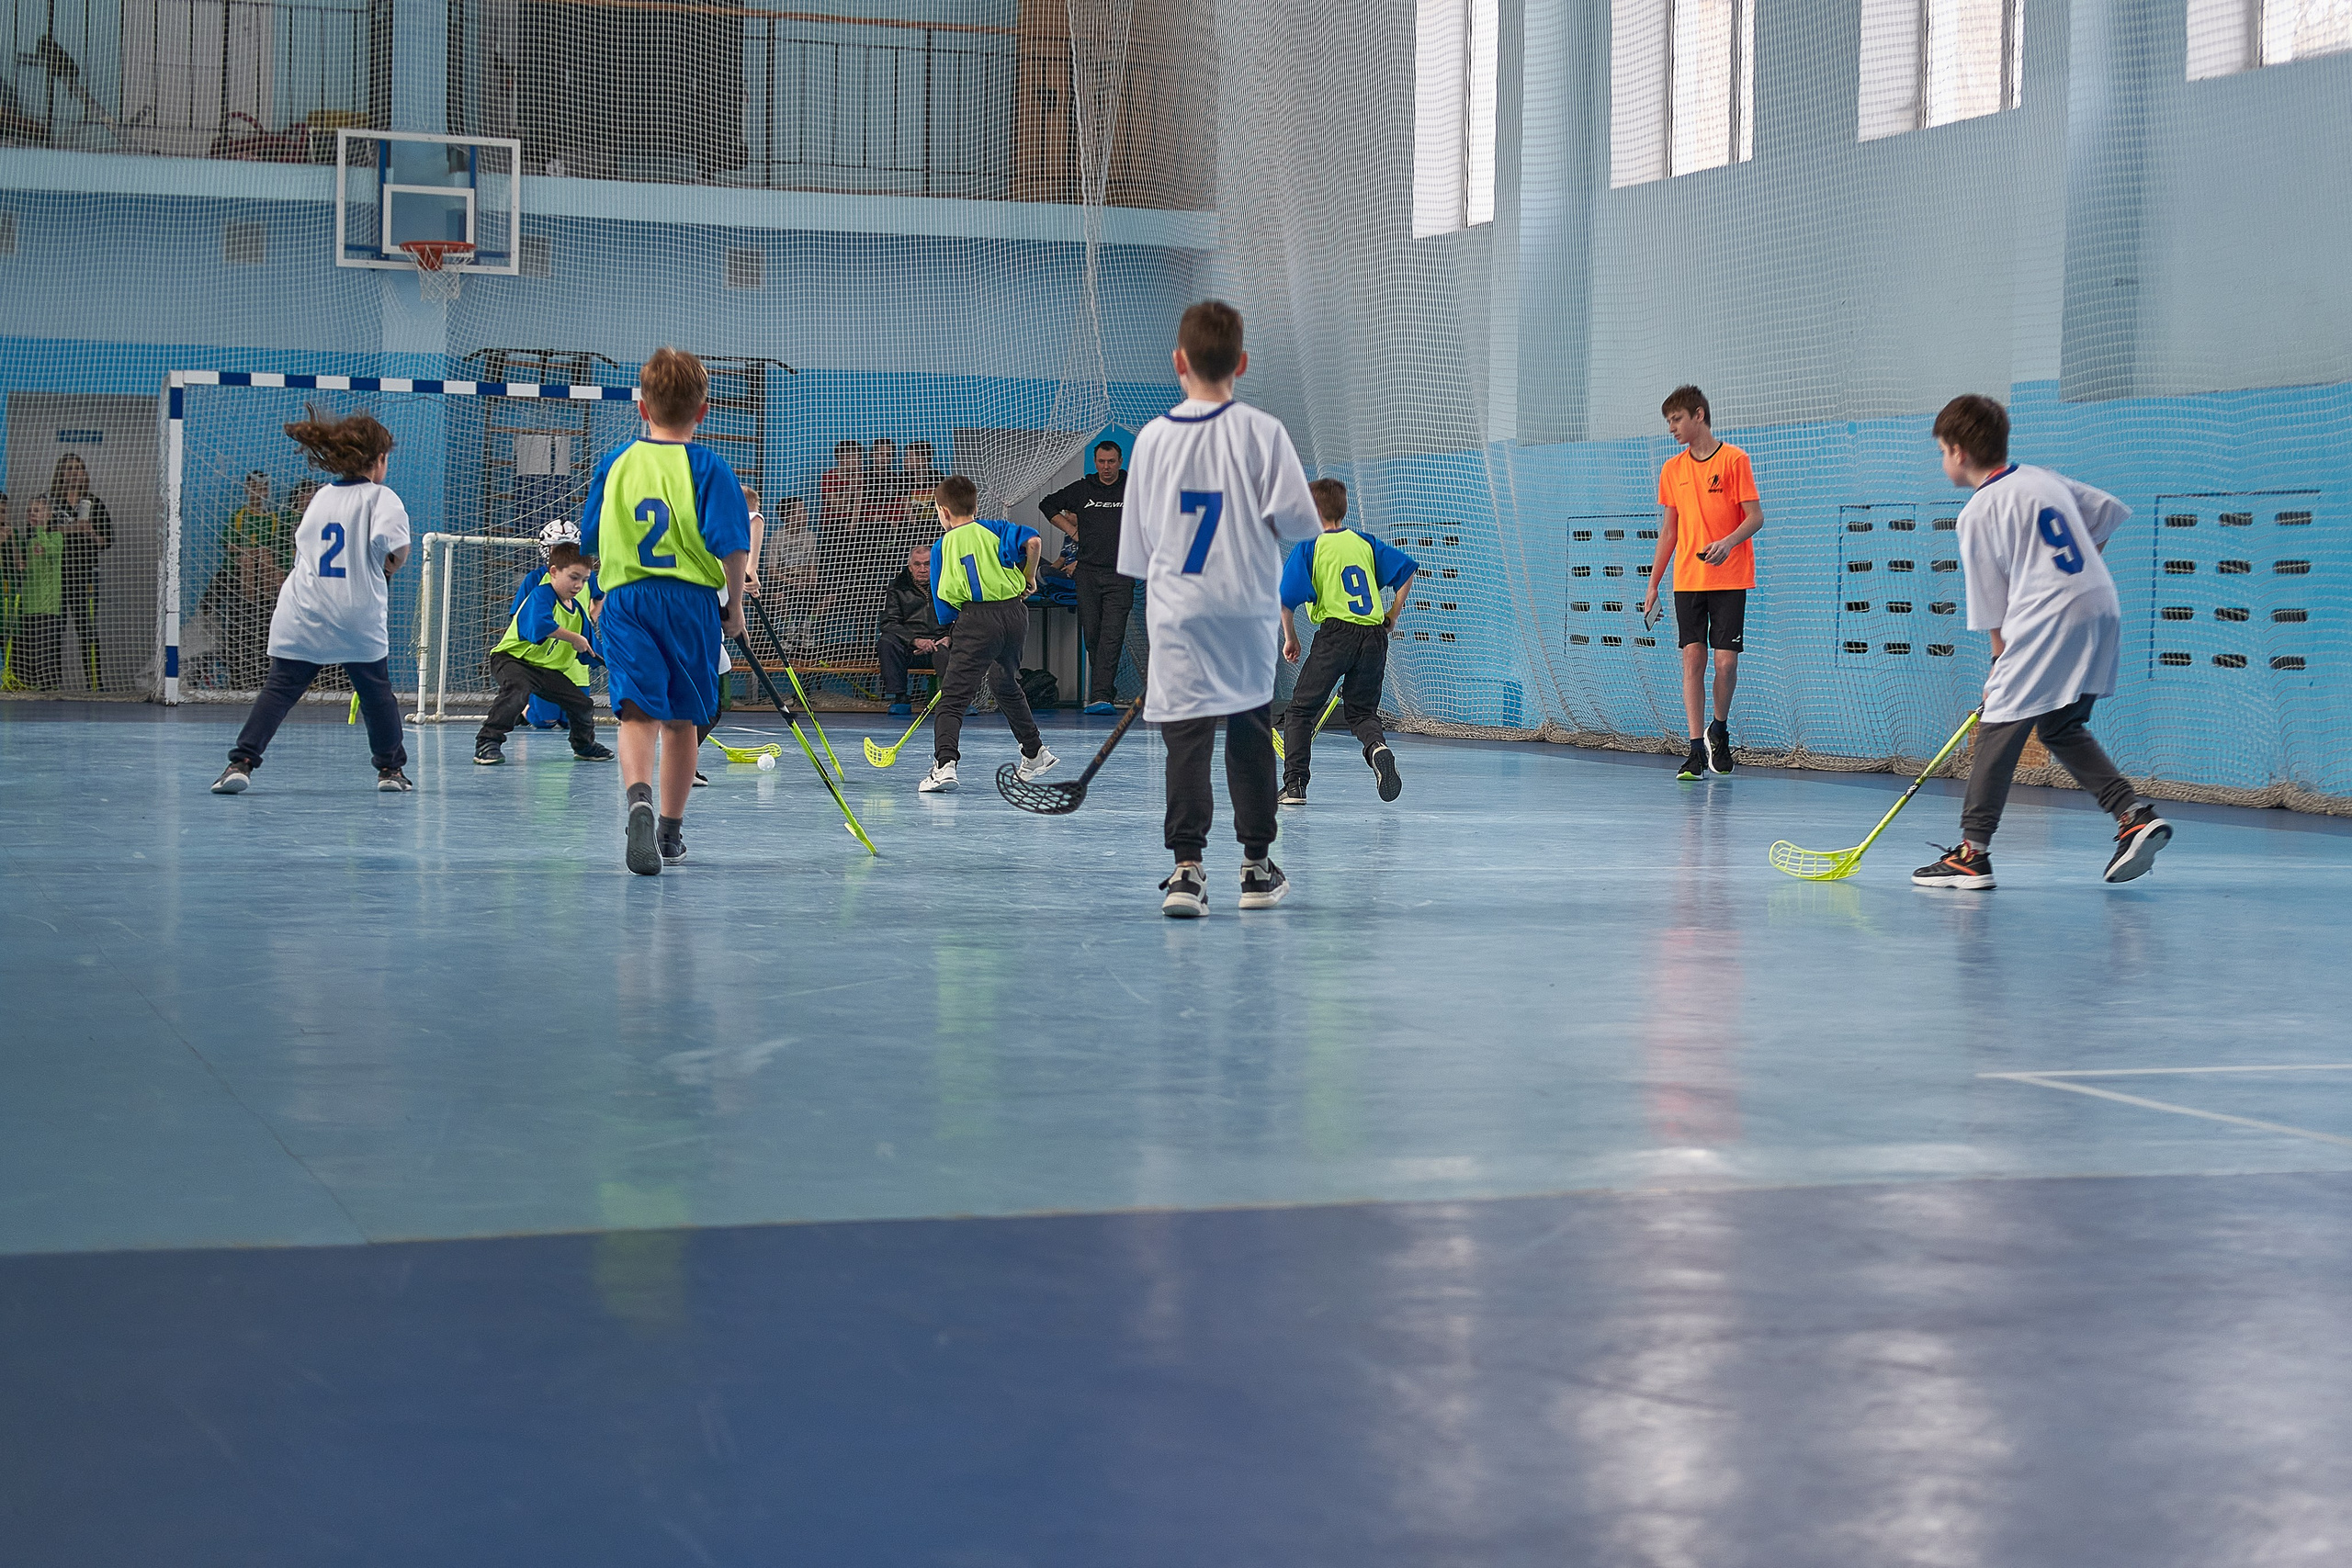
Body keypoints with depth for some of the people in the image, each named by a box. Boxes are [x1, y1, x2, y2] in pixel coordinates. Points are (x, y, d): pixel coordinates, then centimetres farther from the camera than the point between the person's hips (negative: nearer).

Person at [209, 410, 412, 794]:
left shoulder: (321, 497, 15)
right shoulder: (380, 496, -2)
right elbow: (395, 544, -18)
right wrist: (389, 570, 4)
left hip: (301, 618, 4)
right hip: (359, 617, -3)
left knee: (278, 690, 2)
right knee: (376, 691, 14)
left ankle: (241, 762, -9)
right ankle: (390, 769, 21)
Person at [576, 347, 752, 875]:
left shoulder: (615, 464, 6)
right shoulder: (707, 467, -3)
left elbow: (591, 540, 13)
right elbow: (731, 544, -10)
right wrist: (734, 603, 2)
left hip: (625, 599, 1)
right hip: (692, 600, -1)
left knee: (638, 713, -10)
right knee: (680, 719, 13)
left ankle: (640, 802, -38)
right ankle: (670, 830, 22)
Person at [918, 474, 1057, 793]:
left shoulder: (943, 546, 8)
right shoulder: (992, 529, 11)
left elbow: (944, 608, 7)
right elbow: (1032, 541, -8)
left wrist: (953, 632, 21)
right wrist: (1029, 577, 8)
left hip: (975, 619, -4)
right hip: (1015, 612, 4)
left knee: (954, 695, -6)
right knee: (1006, 685, 27)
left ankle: (944, 764, -24)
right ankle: (1035, 753, 36)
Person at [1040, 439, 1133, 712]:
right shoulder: (1082, 489, 9)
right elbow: (1047, 505, 20)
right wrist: (1073, 530, 11)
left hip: (1120, 575, -3)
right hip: (1088, 572, 3)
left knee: (1112, 635, -13)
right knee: (1091, 635, 3)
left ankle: (1101, 697, -20)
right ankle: (1107, 690, 16)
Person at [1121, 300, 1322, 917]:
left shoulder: (1153, 437, 0)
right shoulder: (1262, 431, -7)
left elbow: (1137, 538, 8)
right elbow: (1298, 518, -10)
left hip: (1176, 609, 0)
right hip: (1249, 608, 0)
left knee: (1186, 738, -2)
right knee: (1250, 733, 14)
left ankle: (1187, 866, -14)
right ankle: (1257, 865, 22)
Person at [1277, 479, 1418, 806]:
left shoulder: (1309, 549, 0)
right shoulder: (1365, 543, 12)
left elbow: (1283, 599, -7)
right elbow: (1407, 569, 14)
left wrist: (1290, 638, 7)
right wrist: (1393, 615, 21)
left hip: (1336, 634, -4)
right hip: (1375, 636, 4)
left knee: (1302, 709, 9)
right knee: (1361, 711, 17)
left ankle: (1294, 785, 0)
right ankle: (1378, 748, -17)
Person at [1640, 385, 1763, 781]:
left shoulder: (1733, 459, -3)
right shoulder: (1672, 469, 11)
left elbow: (1755, 516, -5)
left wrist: (1728, 542, -24)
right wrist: (1653, 583, 13)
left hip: (1729, 580, -3)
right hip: (1687, 580, 4)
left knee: (1726, 661, -6)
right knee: (1692, 659, -5)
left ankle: (1719, 730, 20)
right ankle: (1696, 750, -5)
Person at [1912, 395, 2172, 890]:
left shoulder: (1977, 513, -4)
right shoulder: (2044, 479, 16)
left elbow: (1991, 607, -2)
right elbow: (2111, 513, 25)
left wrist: (2001, 663, 11)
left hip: (2046, 624, -8)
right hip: (2104, 611, 8)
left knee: (1999, 729, -1)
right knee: (2062, 728, 20)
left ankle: (1972, 854, -1)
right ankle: (2135, 816, 6)